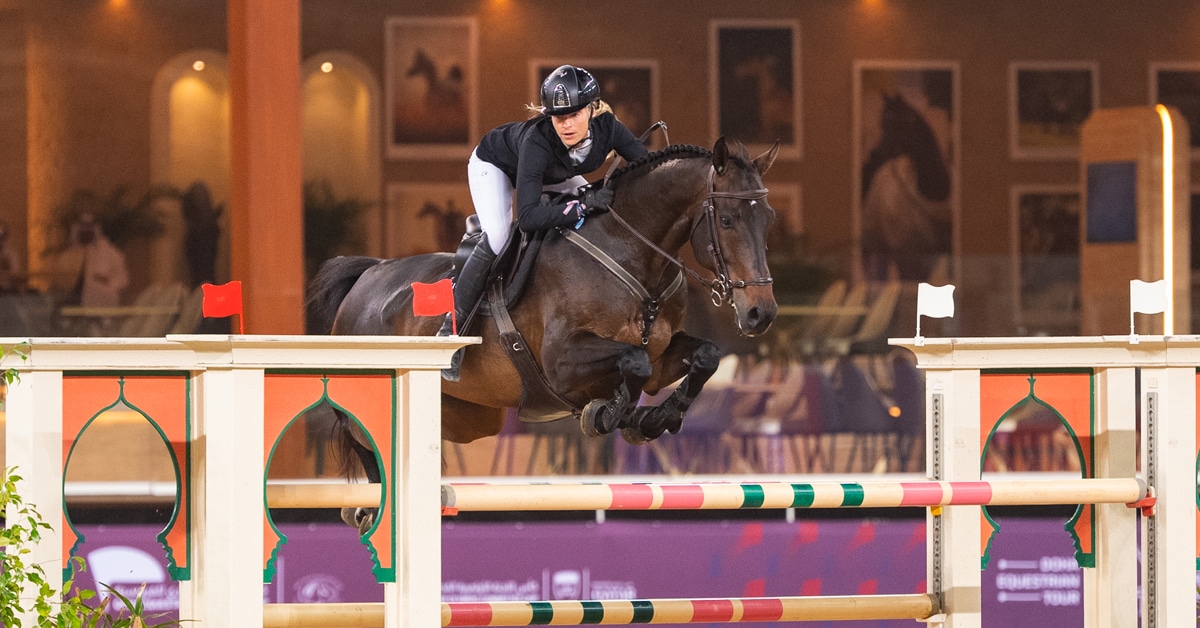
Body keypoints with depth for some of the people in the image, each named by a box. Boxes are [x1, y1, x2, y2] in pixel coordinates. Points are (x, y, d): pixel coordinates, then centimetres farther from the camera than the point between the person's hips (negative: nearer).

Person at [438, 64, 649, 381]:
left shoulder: (607, 128, -33)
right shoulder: (537, 141, -45)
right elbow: (528, 217, -49)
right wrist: (583, 206, -56)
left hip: (552, 173, 6)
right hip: (494, 165, -6)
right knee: (495, 241, -27)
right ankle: (452, 330, -12)